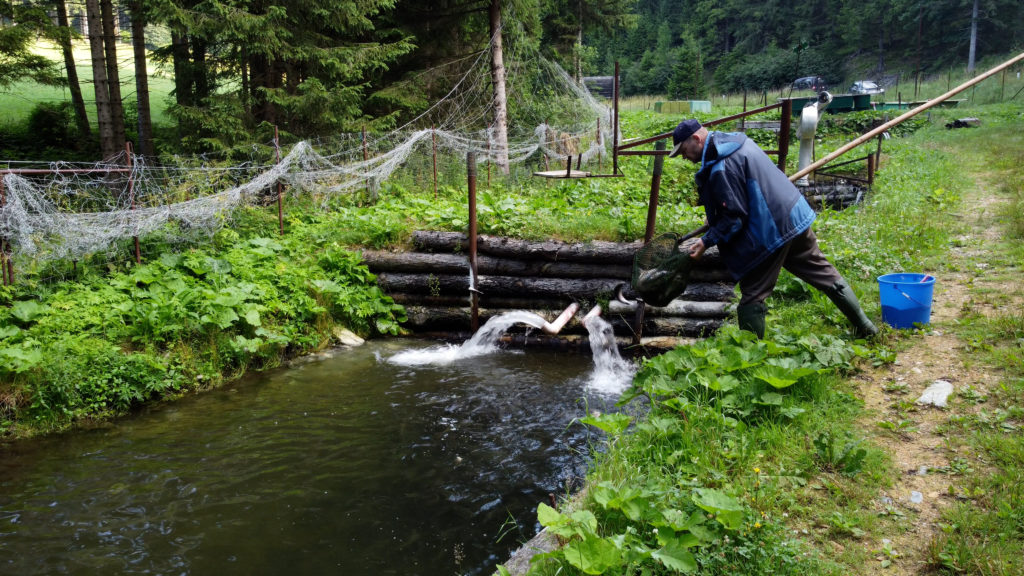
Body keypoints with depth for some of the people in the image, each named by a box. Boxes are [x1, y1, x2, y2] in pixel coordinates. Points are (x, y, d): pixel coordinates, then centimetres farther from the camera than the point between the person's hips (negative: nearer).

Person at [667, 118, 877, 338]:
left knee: (752, 297, 1)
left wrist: (707, 241, -12)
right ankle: (865, 327, 33)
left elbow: (735, 217, -20)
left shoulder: (721, 168, -20)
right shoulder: (736, 140, 11)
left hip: (770, 232, -10)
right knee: (823, 273, 21)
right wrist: (715, 218, 20)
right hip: (795, 216, 10)